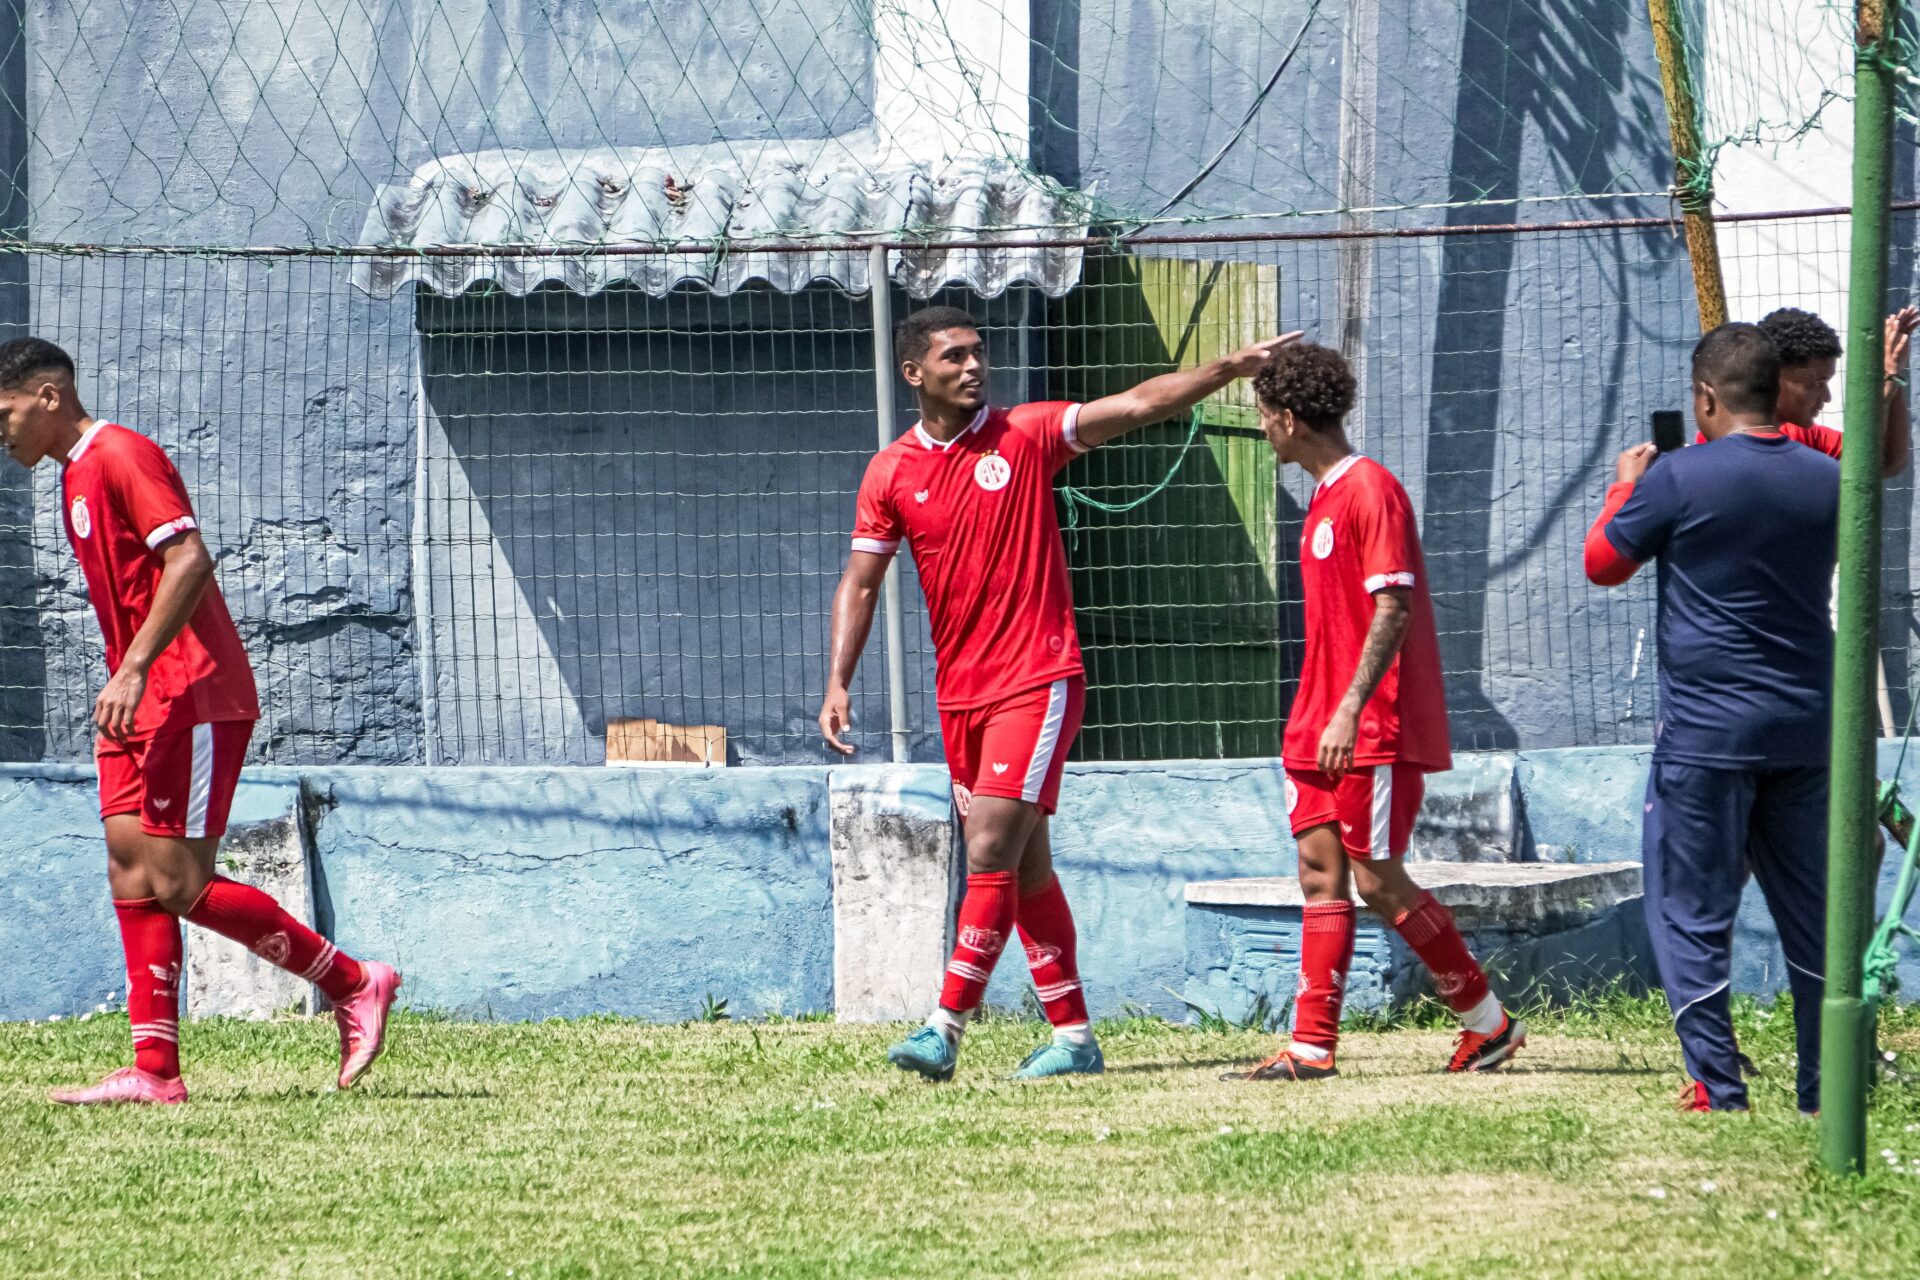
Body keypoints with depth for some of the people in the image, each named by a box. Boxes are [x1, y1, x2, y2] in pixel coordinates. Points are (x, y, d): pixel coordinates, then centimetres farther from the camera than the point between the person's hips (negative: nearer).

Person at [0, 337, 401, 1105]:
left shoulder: (121, 456, -11)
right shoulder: (77, 475, 19)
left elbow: (189, 561, -21)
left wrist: (134, 670, -26)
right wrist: (123, 682, 18)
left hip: (190, 702, -10)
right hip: (138, 707, 10)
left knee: (181, 885, -11)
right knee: (132, 875, 0)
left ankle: (355, 984, 1)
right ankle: (154, 1072, -2)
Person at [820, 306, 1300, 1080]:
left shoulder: (1027, 436, -2)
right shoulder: (890, 473, 6)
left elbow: (1137, 406, -6)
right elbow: (860, 583, 8)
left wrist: (1230, 369, -17)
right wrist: (838, 685, -2)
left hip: (1037, 683, -4)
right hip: (959, 696, 4)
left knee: (992, 855, -15)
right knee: (1024, 870, 8)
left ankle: (946, 1029, -15)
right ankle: (1073, 1037, 15)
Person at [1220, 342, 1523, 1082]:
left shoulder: (1370, 490, -13)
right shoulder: (1325, 499, 16)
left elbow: (1394, 607, -20)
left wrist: (1350, 709, -24)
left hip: (1373, 730, -9)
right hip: (1323, 728, 9)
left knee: (1377, 880, -6)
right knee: (1320, 872, 5)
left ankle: (1489, 1022, 5)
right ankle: (1312, 1046, 4)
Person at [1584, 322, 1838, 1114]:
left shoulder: (1681, 479, -12)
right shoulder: (1824, 479, 3)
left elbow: (1603, 562, 0)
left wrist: (1625, 487, 17)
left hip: (1707, 729, -5)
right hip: (1805, 726, 5)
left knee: (1693, 913, 2)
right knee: (1811, 913, 11)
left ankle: (1717, 1086, -2)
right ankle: (1828, 1088, 13)